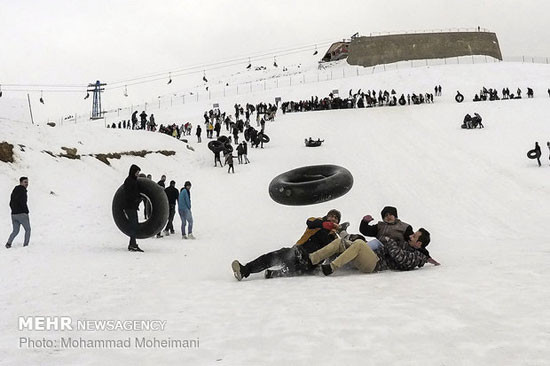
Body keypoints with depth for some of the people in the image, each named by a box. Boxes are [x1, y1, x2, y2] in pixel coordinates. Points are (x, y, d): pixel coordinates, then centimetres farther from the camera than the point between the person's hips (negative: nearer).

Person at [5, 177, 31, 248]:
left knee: (15, 231, 17)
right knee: (28, 230, 8)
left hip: (14, 214, 7)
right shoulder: (22, 191, -11)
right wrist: (27, 212, -10)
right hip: (22, 214, -7)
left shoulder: (14, 191, 16)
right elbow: (23, 203, -21)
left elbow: (11, 203, 18)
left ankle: (9, 243, -1)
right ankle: (25, 244, 3)